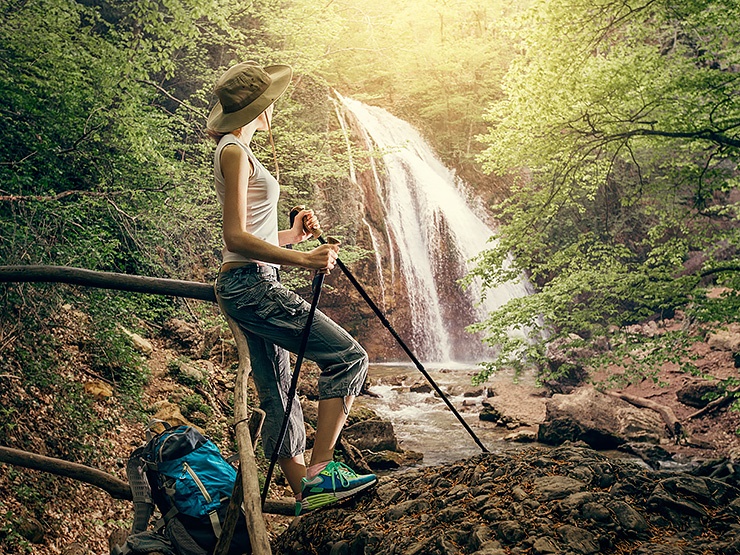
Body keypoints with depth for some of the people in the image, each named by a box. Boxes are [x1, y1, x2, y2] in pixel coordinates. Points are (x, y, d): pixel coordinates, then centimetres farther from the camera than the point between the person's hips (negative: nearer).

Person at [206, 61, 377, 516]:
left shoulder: (237, 151, 20)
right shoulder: (235, 152, -10)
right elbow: (235, 237, -19)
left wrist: (292, 235, 13)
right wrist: (301, 259, -25)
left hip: (250, 286, 10)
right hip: (251, 283, -10)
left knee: (280, 400, 10)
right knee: (348, 356, -12)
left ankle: (307, 497, 16)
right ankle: (320, 471, -12)